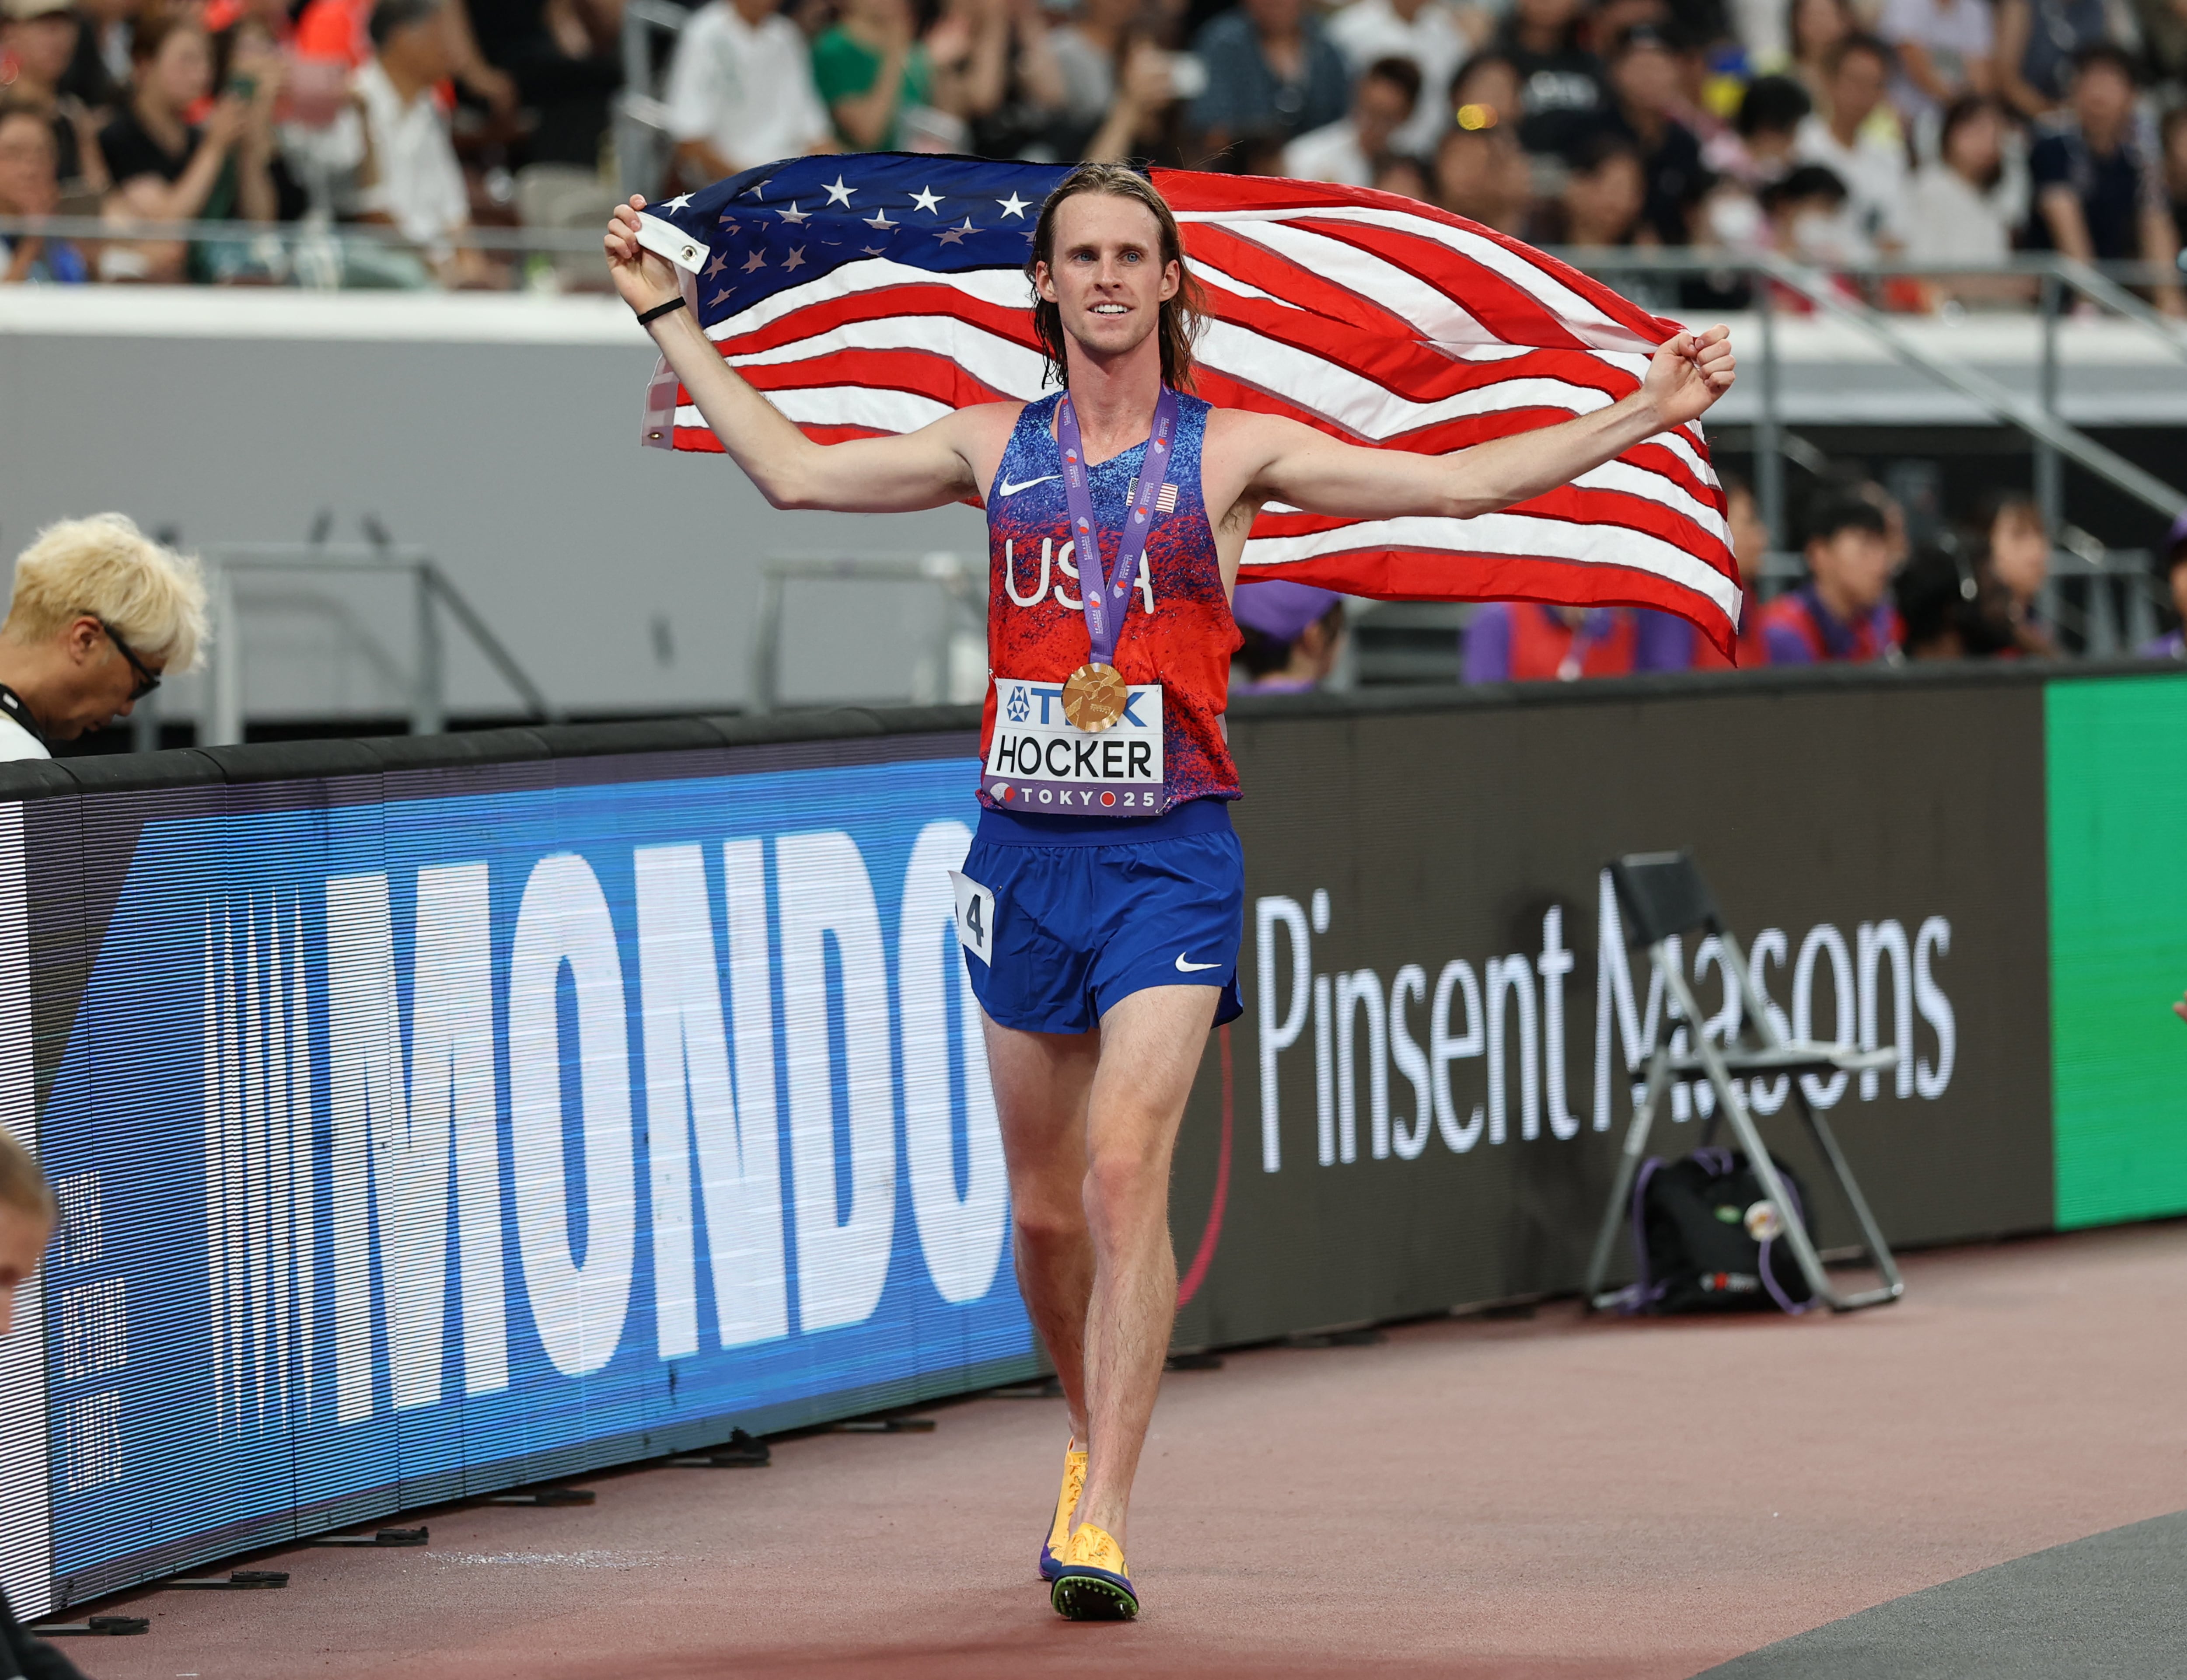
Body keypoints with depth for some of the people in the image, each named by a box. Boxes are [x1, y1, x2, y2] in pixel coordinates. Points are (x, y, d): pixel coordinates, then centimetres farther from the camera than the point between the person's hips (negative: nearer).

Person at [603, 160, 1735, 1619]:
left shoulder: (1232, 453, 2)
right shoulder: (995, 449, 10)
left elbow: (1460, 483, 0)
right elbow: (793, 470, 13)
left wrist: (1643, 415, -7)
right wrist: (670, 315, 15)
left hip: (1171, 853, -3)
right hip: (1023, 847, 3)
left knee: (1126, 1171, -16)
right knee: (1044, 1202, 9)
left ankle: (1103, 1522, -18)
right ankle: (1096, 1436, 33)